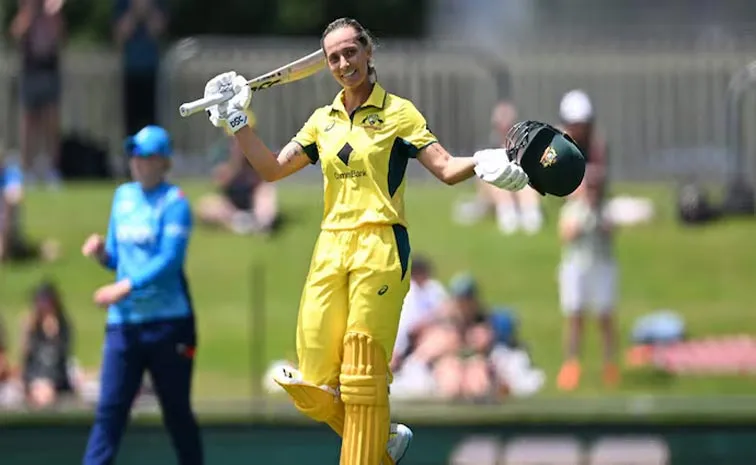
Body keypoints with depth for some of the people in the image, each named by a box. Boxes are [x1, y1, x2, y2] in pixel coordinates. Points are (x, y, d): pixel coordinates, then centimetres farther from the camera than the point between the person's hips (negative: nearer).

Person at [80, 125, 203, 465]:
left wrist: (126, 287, -25)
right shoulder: (123, 196, 14)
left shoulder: (174, 203, -6)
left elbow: (170, 260, -17)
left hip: (167, 321, -5)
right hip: (124, 322, 5)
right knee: (109, 411, -4)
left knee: (177, 412, 4)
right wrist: (102, 253, -3)